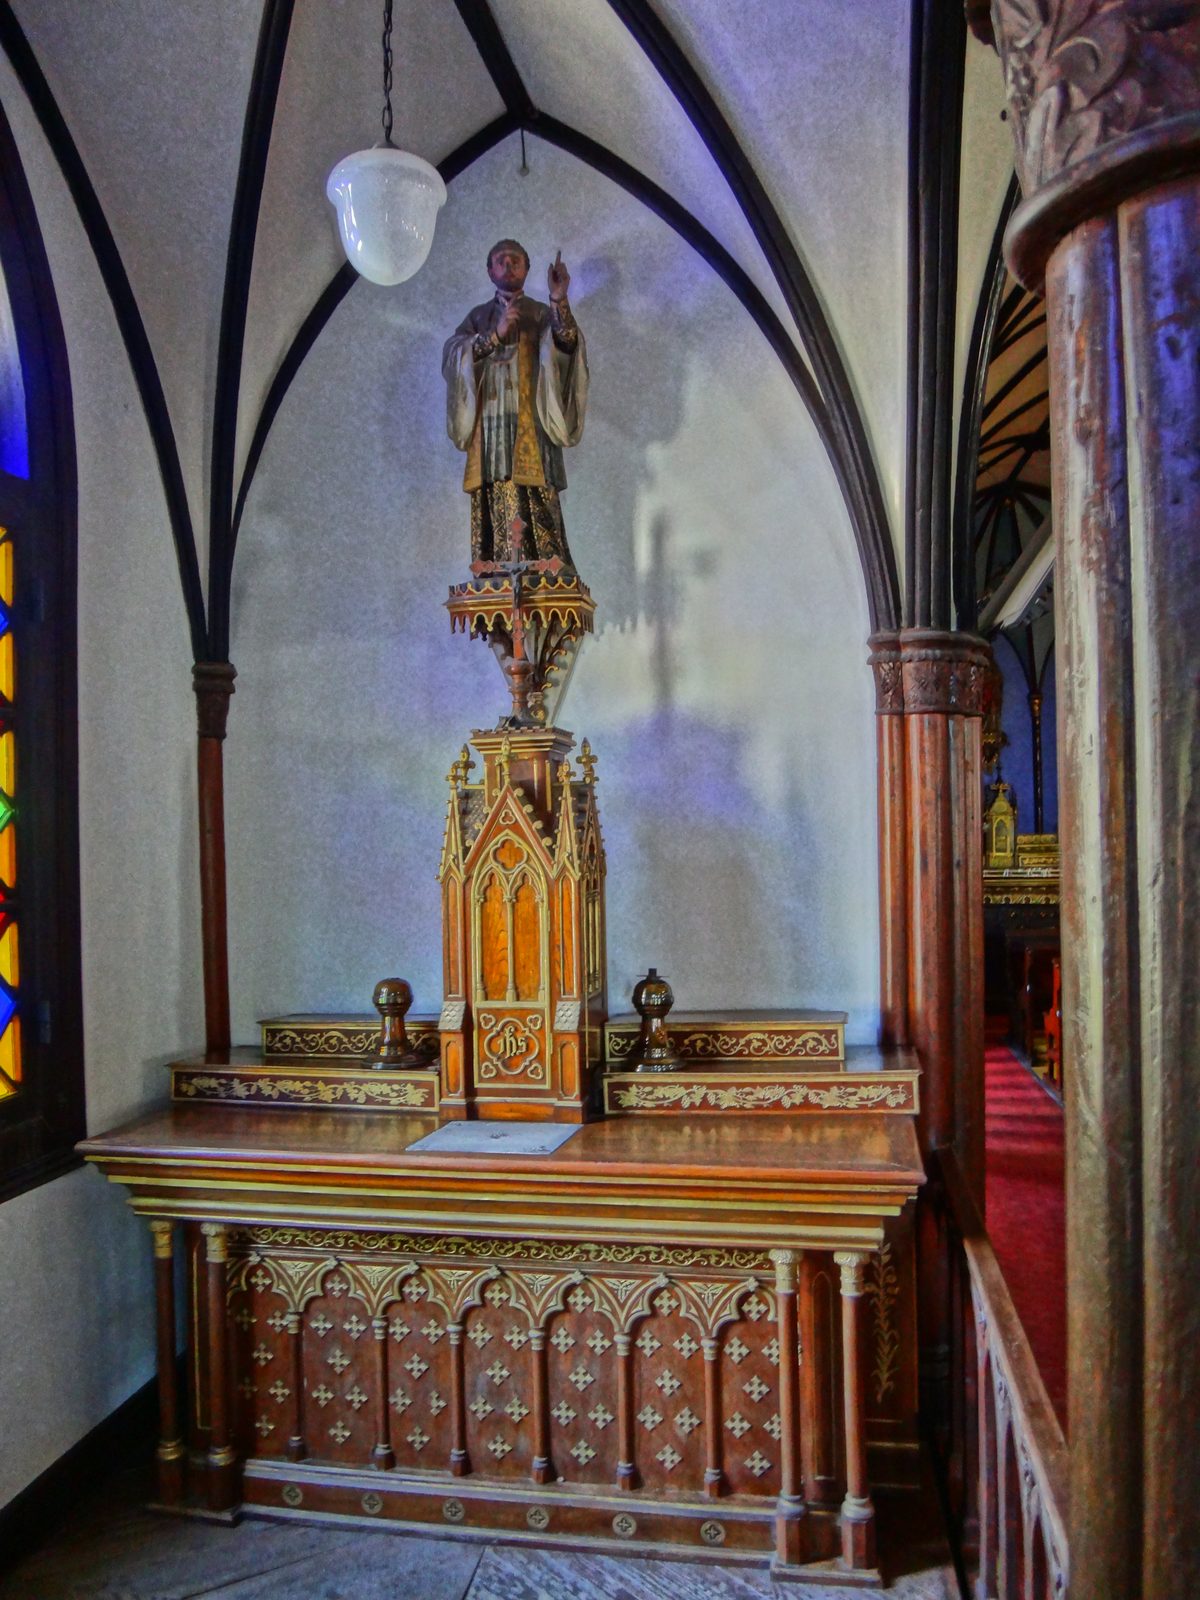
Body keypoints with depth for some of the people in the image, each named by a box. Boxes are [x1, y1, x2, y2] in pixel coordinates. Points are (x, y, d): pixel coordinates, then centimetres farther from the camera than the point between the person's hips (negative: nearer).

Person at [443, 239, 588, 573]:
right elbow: (452, 355, 2)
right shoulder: (477, 317, 20)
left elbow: (567, 344, -7)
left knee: (536, 508, -13)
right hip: (489, 429, 2)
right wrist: (496, 335, -11)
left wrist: (560, 301, -23)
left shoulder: (542, 314, 15)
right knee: (491, 510, -7)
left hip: (530, 429, -2)